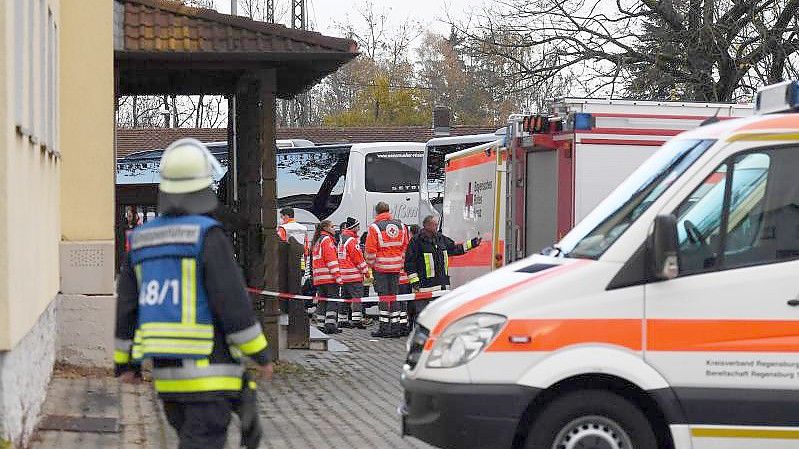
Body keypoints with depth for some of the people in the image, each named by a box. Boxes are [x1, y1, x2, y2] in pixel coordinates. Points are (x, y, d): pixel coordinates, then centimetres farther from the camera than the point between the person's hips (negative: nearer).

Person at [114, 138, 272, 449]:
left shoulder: (143, 239, 7)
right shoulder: (208, 235, -13)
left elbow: (127, 305, 12)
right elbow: (233, 303, -16)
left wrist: (125, 362, 22)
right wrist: (261, 355, -5)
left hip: (167, 374, 7)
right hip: (209, 374, -7)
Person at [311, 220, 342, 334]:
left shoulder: (317, 241, 20)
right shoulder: (327, 239, -7)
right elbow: (331, 259, -14)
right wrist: (337, 275, -16)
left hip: (318, 278, 9)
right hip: (329, 277, -9)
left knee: (322, 301, 8)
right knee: (333, 300, -9)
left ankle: (321, 325, 7)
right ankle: (331, 324, -17)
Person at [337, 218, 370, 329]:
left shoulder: (341, 240, 16)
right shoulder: (352, 240, -12)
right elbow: (358, 258, -14)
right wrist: (365, 270, -6)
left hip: (343, 275, 9)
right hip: (354, 275, -9)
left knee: (345, 298, 13)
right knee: (357, 298, -10)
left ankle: (342, 320, 15)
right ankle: (356, 320, -17)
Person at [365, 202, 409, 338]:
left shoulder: (374, 227, -8)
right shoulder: (400, 225, 7)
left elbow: (370, 250, -10)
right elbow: (405, 246, 10)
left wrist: (371, 264, 4)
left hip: (381, 266, -4)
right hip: (396, 267, 4)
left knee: (383, 296, -1)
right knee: (394, 296, 9)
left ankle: (384, 328, -3)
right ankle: (395, 327, 9)